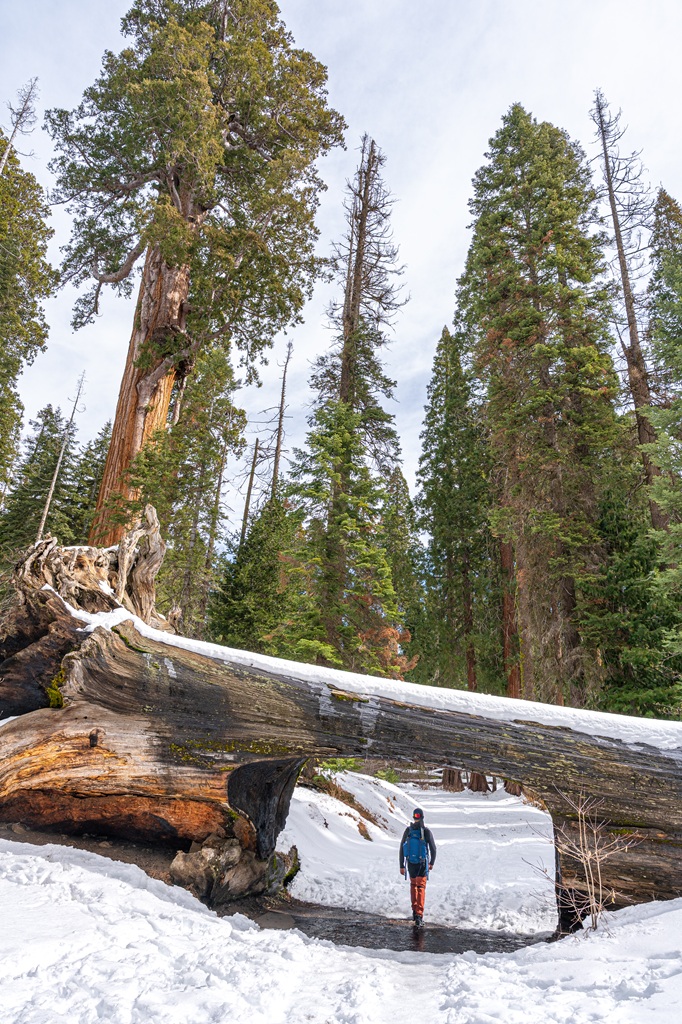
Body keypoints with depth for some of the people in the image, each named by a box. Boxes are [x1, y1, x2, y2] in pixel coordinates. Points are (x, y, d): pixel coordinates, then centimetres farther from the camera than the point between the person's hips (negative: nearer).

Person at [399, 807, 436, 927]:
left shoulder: (408, 830, -4)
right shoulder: (426, 831, -12)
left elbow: (402, 848, -2)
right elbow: (433, 848, -4)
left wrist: (402, 866, 4)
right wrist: (432, 863, 13)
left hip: (411, 863, 3)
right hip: (422, 864, -3)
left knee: (413, 885, 22)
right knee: (421, 888, -2)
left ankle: (415, 910, 25)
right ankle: (419, 915, -13)